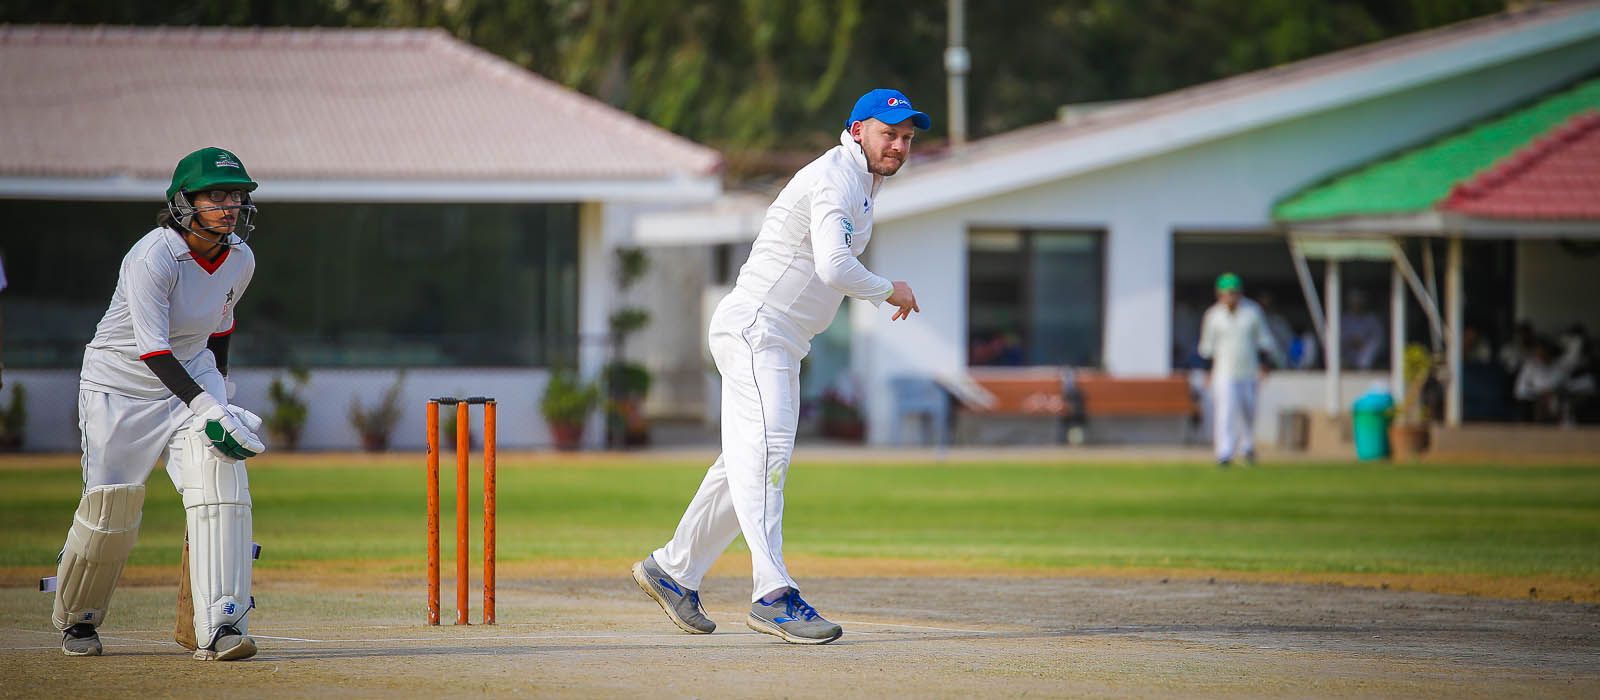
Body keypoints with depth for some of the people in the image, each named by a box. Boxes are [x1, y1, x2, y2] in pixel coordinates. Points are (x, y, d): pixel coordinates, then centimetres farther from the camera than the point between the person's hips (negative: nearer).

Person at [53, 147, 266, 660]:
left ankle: (220, 626, -24)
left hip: (193, 374, 4)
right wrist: (208, 408, -41)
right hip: (119, 381, -4)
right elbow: (152, 349, -32)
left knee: (220, 472, -19)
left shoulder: (240, 260, -5)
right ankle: (76, 619, 24)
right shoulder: (152, 258, -26)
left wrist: (220, 393, 16)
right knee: (112, 502, -5)